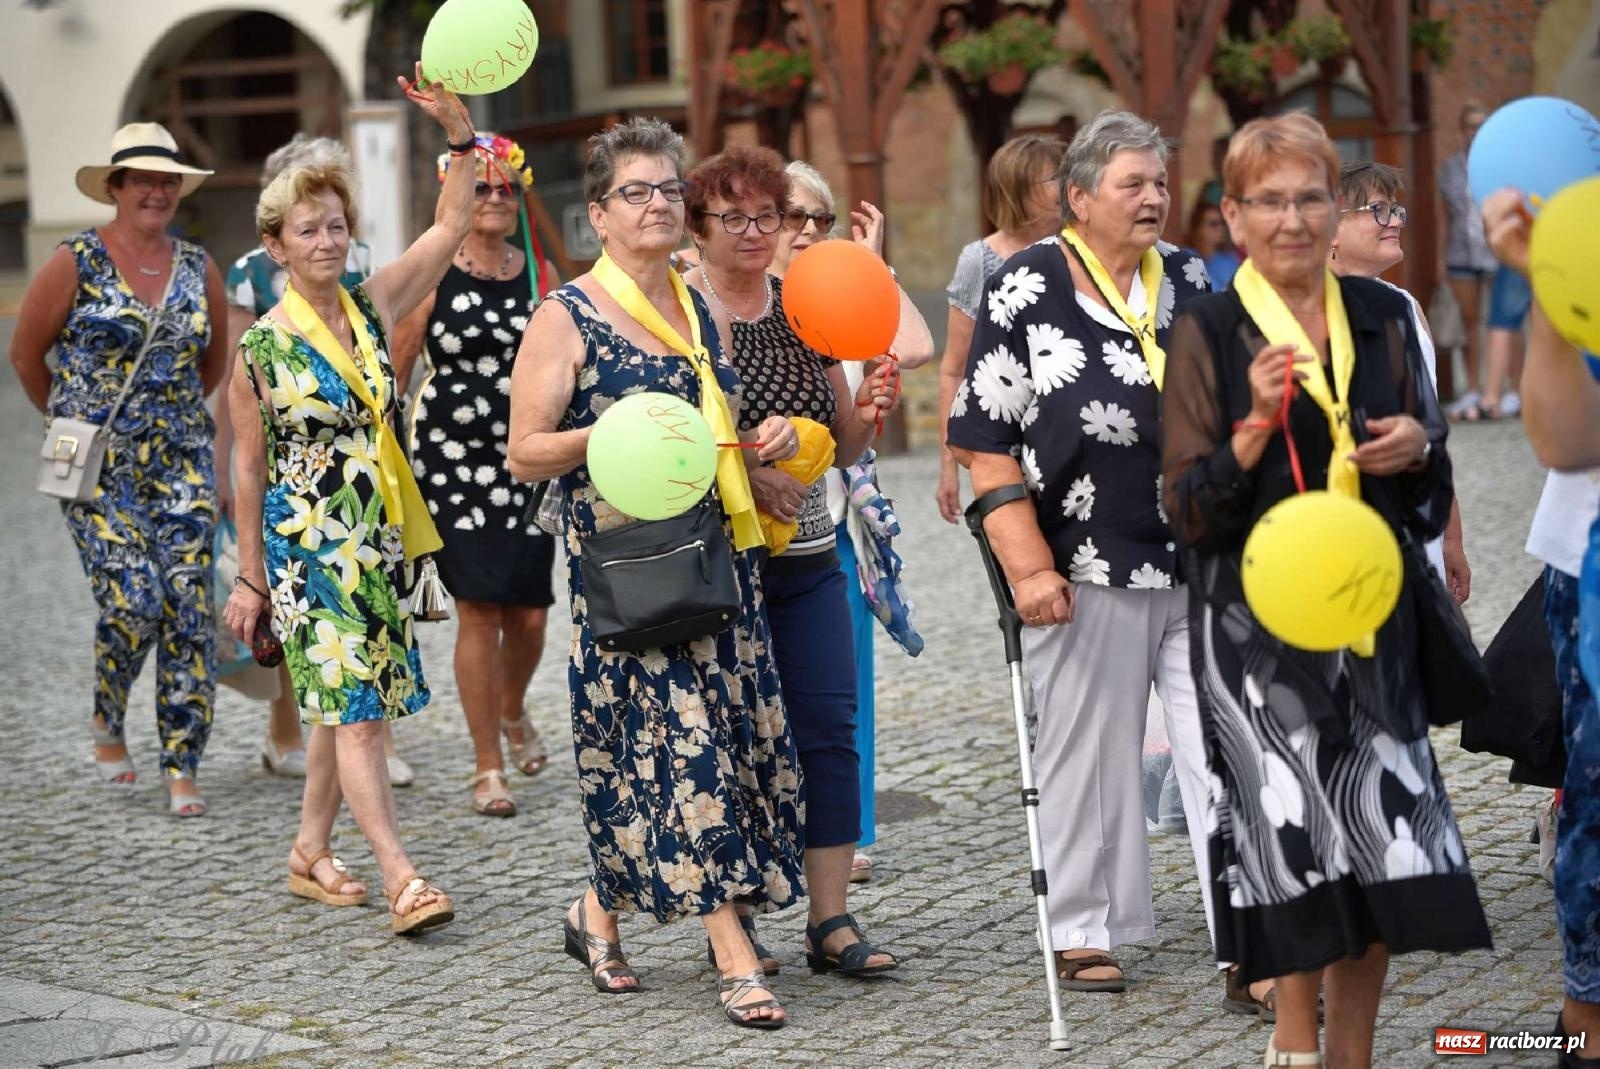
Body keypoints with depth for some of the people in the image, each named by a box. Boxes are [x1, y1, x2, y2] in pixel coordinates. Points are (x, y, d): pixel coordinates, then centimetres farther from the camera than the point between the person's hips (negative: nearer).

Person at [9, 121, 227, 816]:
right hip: (97, 466, -3)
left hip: (179, 463, 3)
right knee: (131, 599, -13)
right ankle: (108, 721, 16)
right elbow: (25, 352, 6)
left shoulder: (199, 271, 8)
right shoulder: (76, 263, -4)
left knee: (188, 609, -4)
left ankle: (181, 768, 2)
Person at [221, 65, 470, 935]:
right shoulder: (262, 346, -6)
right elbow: (247, 468, -1)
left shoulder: (372, 307, 5)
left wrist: (457, 130, -13)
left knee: (343, 701, 12)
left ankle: (310, 852, 26)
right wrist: (250, 575, -1)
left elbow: (450, 227, 0)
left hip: (377, 540, 5)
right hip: (304, 544, -5)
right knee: (353, 705, -10)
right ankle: (400, 879, -16)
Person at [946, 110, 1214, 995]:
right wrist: (1029, 568, -14)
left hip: (1205, 571, 4)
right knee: (1089, 757, 8)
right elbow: (987, 444, -7)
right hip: (1087, 574, -4)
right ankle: (1084, 931, 21)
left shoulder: (1192, 282, 10)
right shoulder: (1025, 292, -5)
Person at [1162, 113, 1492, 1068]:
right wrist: (1256, 425, -21)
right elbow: (1189, 510, -7)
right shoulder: (1210, 333, -3)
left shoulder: (1384, 317, 8)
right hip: (1258, 621, -4)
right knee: (1299, 826, -9)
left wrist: (1419, 447, -5)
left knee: (1387, 835, 0)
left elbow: (1432, 491, 17)